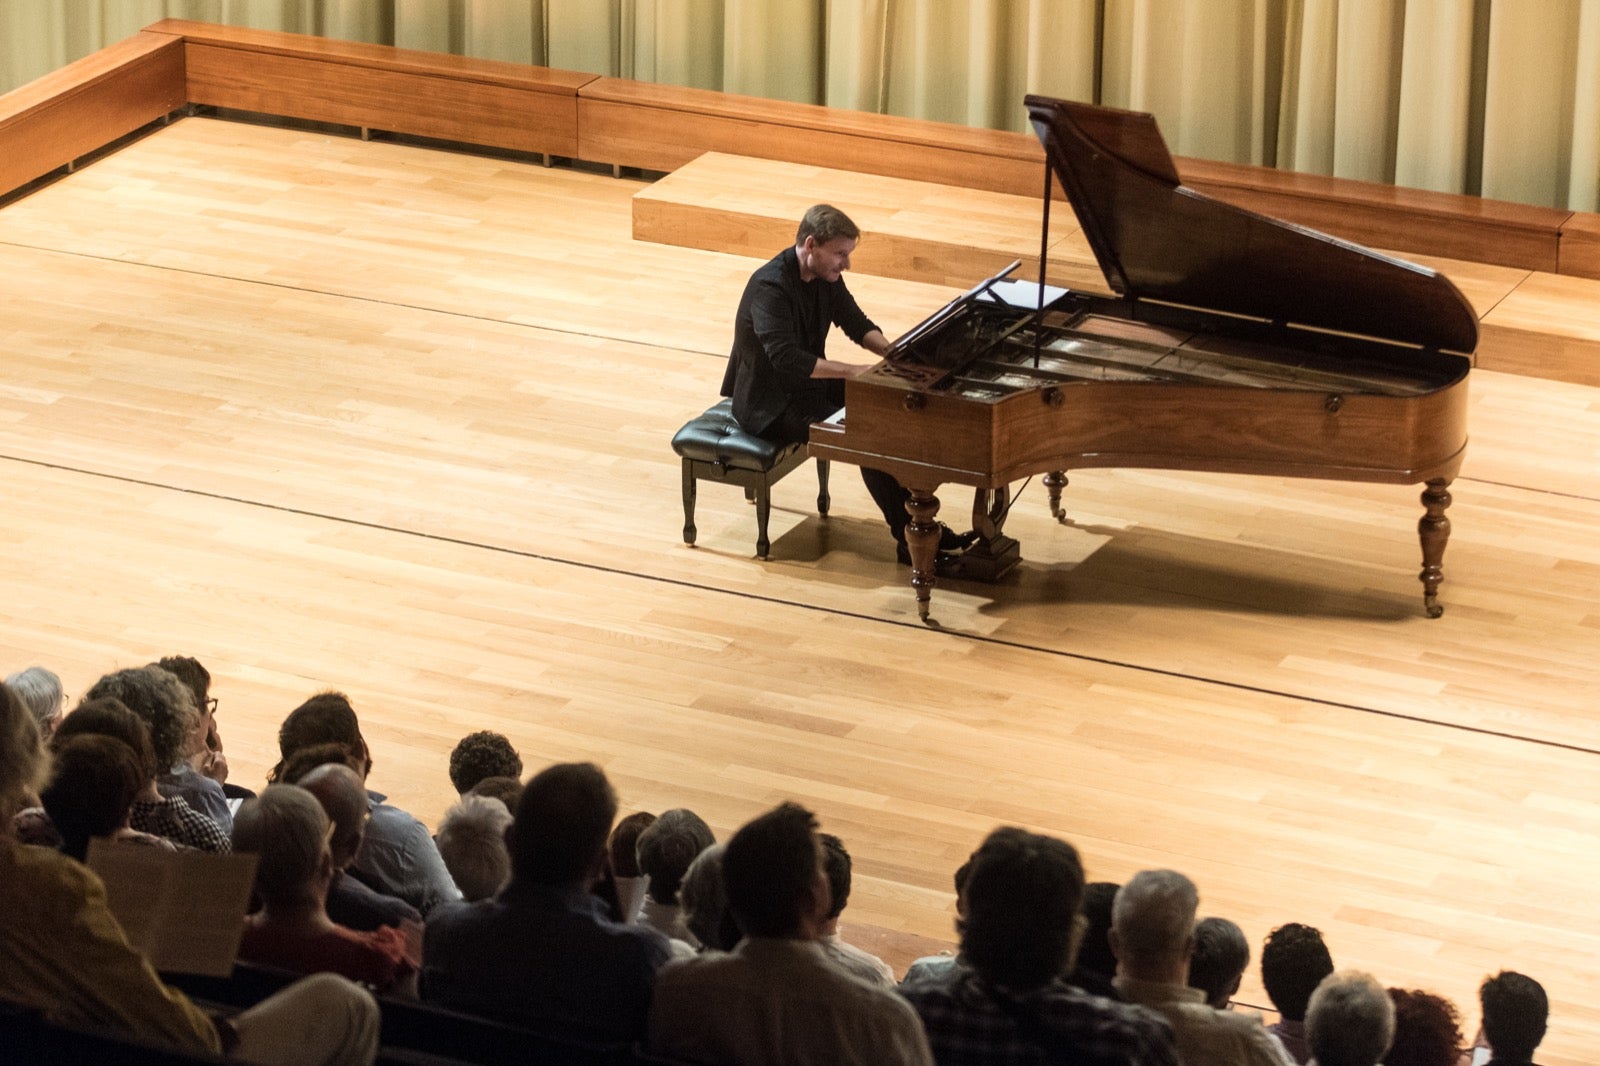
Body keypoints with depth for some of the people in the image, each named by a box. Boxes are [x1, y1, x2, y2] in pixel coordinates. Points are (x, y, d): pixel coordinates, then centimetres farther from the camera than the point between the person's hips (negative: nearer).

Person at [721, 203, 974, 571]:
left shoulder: (825, 276, 0)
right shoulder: (770, 286, -27)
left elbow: (856, 324, 12)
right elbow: (786, 358, -38)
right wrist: (854, 371, -39)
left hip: (808, 386, 9)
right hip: (770, 405, -9)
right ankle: (910, 540, -16)